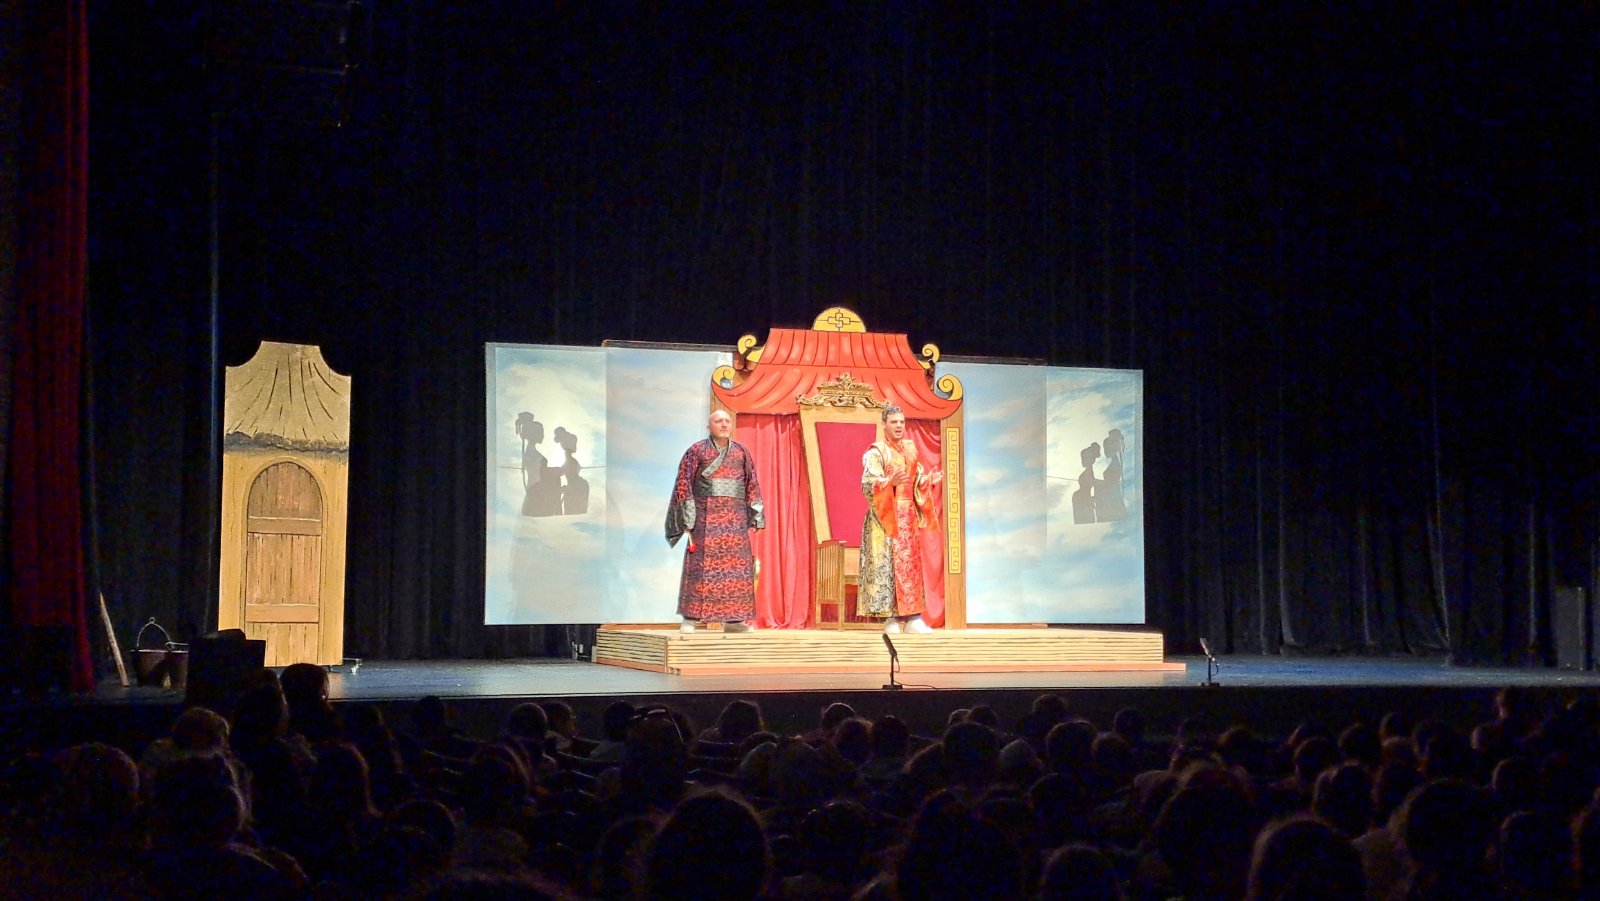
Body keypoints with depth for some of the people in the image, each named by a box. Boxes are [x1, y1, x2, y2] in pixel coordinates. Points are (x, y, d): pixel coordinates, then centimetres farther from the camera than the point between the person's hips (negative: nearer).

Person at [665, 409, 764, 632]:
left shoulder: (742, 452, 11)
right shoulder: (696, 451, 0)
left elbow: (752, 486, 12)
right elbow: (684, 484, -3)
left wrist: (755, 517, 5)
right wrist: (687, 518, -10)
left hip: (735, 518, 4)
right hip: (706, 516, -4)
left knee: (736, 564, 1)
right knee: (700, 565, -7)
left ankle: (733, 619, 6)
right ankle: (690, 618, -4)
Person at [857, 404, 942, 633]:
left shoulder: (910, 449, 14)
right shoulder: (876, 452, -6)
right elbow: (868, 485, -15)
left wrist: (929, 480, -1)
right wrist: (890, 482, -31)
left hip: (908, 517, 7)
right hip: (885, 518, -7)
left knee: (911, 564, 4)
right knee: (887, 565, -9)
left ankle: (913, 617, 5)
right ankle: (889, 618, -8)